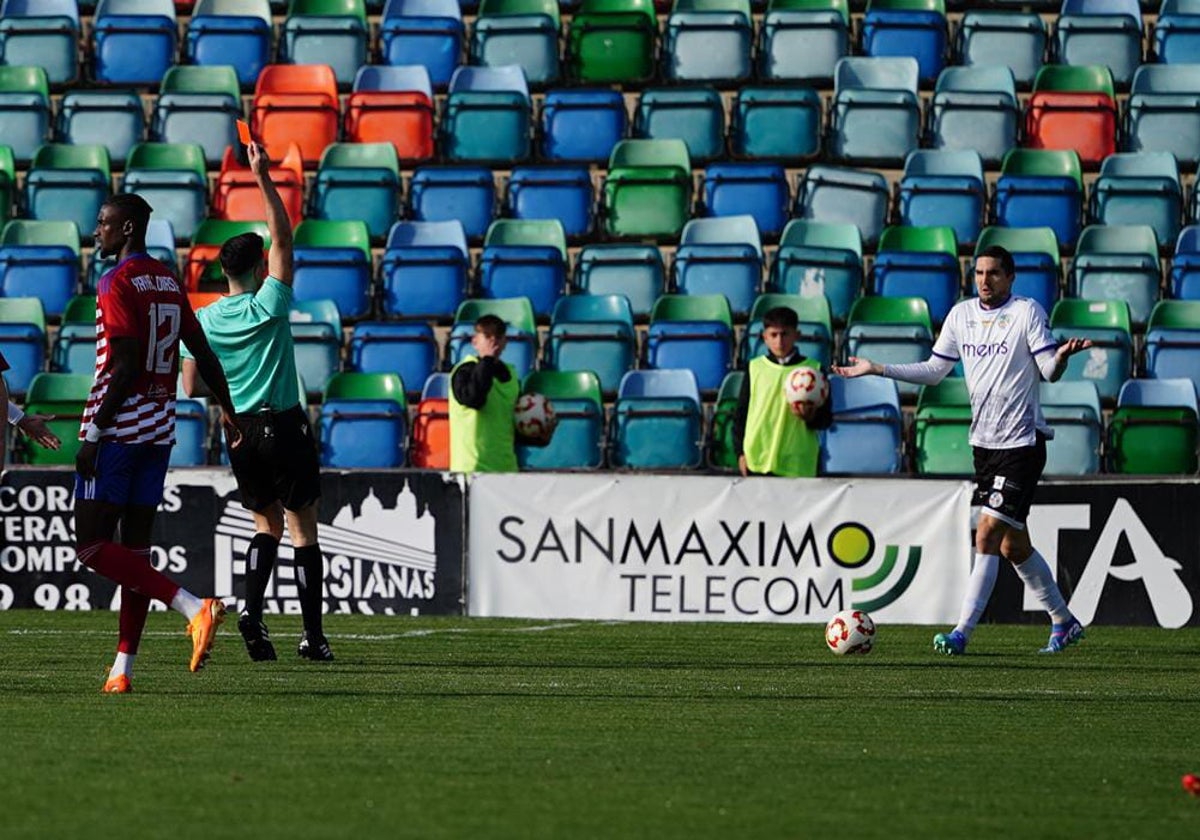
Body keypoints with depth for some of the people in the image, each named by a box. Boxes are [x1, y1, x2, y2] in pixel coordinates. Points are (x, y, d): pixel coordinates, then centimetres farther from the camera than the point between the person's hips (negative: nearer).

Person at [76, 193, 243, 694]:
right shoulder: (168, 282, 12)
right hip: (160, 427, 8)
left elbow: (125, 366, -18)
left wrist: (93, 434, -17)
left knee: (92, 546, -7)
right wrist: (228, 412, 24)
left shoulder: (117, 283, -12)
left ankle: (193, 608, -22)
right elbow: (203, 354, 15)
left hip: (119, 426, -8)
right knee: (135, 548, 9)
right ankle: (123, 669, 7)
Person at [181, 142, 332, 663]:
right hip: (284, 425, -4)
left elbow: (191, 387, 4)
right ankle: (313, 635, 1)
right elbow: (283, 237, -10)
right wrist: (264, 179, -11)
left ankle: (252, 610, -9)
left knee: (266, 524, 15)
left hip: (239, 431, 4)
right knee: (302, 528, 4)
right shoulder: (268, 306, -11)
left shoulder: (202, 321, 0)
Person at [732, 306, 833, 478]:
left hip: (797, 464, -1)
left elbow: (826, 419, 4)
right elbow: (741, 413, 10)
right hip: (758, 462, 1)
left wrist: (810, 416, -18)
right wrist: (740, 452, 3)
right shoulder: (755, 368, 6)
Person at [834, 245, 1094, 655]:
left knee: (988, 534, -13)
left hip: (1021, 443, -7)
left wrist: (1061, 355, -35)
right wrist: (877, 369, 11)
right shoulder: (962, 314, 9)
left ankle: (962, 632, -13)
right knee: (1013, 545, 10)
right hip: (983, 441, 7)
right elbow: (934, 371, 16)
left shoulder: (1027, 311, -8)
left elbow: (1050, 370, -13)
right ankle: (1064, 622, 25)